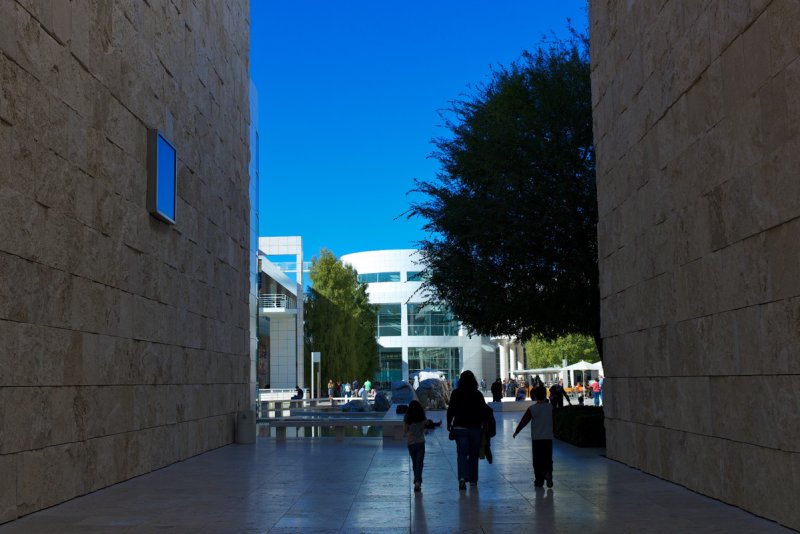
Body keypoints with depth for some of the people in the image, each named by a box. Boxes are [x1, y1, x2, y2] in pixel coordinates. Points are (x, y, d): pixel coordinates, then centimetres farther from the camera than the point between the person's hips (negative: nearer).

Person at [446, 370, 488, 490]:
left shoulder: (456, 393, -4)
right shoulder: (478, 394, -2)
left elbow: (451, 410, -3)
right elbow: (484, 411, 0)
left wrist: (449, 424, 8)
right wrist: (483, 425, 11)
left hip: (460, 427, -1)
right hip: (476, 427, 1)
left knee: (462, 453, -2)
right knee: (474, 454, 12)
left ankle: (462, 477, -22)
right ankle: (473, 480, 17)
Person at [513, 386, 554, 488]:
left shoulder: (532, 408, -7)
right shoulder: (550, 407, -1)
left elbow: (524, 421, -2)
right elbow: (555, 420, 12)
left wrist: (516, 431, 7)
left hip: (536, 438, -2)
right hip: (548, 437, 2)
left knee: (537, 460, 6)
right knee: (548, 458, 7)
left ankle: (539, 480, 7)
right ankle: (548, 473, -18)